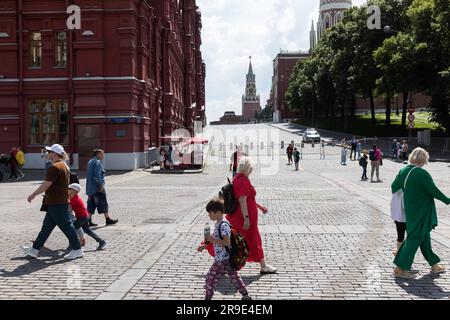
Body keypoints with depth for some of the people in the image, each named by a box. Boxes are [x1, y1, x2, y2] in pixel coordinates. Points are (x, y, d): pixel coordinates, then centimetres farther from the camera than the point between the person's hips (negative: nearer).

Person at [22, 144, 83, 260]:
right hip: (59, 202, 10)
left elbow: (46, 185, -20)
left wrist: (33, 195, -10)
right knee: (46, 227, 14)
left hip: (57, 204, -10)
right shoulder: (64, 166, 15)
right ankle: (35, 249, 21)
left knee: (66, 226, -2)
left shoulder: (54, 167, -18)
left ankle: (77, 250, 5)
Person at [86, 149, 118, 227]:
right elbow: (97, 175, -21)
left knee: (91, 204, 8)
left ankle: (89, 221, 6)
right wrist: (101, 184, -20)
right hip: (97, 188, -9)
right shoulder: (97, 162, -12)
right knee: (103, 203, -2)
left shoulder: (90, 162, 19)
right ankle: (108, 219, 3)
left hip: (90, 188, 9)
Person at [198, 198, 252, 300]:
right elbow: (216, 239, 22)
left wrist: (212, 240, -28)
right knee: (234, 276, 16)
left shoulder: (223, 225, -22)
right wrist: (204, 246, 19)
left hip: (222, 259, -10)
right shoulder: (218, 224, 9)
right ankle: (245, 296, 22)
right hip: (227, 258, 10)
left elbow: (227, 242, -29)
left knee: (211, 278, 1)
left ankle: (208, 297, 13)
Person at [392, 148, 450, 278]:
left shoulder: (403, 171, 0)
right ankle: (400, 268, 1)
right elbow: (434, 191, -15)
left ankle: (434, 264, 32)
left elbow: (394, 187, 8)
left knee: (425, 237, 19)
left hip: (409, 211, 8)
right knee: (414, 238, -1)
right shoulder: (422, 173, -22)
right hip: (421, 212, -8)